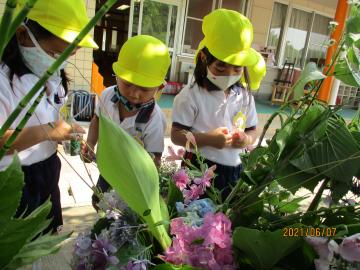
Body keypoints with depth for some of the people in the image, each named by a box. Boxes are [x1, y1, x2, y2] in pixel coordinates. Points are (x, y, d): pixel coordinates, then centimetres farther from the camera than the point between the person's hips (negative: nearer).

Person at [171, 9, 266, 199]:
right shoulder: (191, 95, -13)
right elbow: (176, 135, -13)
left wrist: (246, 140, -13)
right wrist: (208, 139, -26)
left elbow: (252, 130, 10)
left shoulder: (245, 96, 2)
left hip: (233, 169, 5)